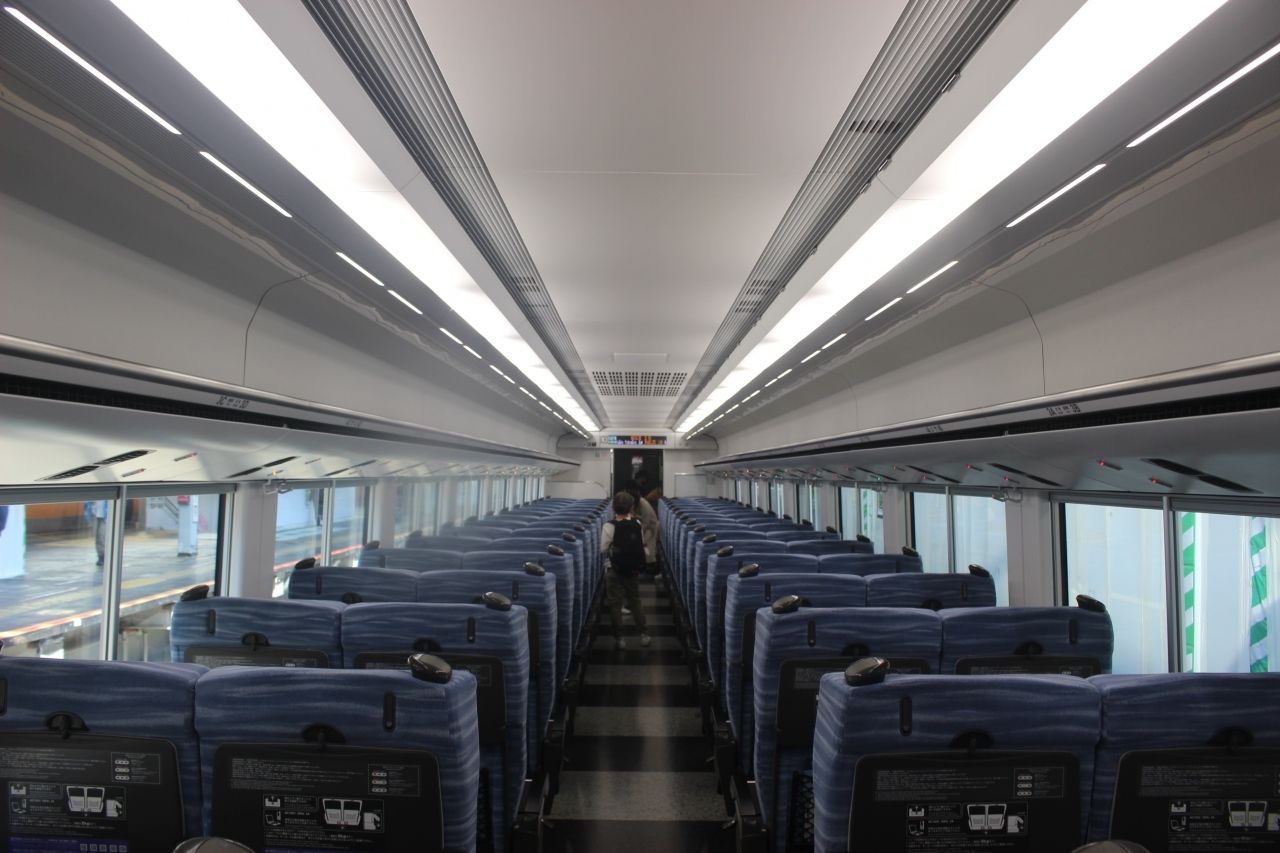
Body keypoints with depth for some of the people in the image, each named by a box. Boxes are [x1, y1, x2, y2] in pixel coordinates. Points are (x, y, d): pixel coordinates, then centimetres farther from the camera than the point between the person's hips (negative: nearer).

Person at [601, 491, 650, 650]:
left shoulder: (609, 526, -17)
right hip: (633, 569, 4)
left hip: (614, 570, -4)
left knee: (615, 603, 7)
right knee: (635, 601, 17)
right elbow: (642, 544, 5)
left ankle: (619, 638, 11)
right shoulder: (637, 524, -6)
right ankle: (643, 634, 21)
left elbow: (603, 549, -9)